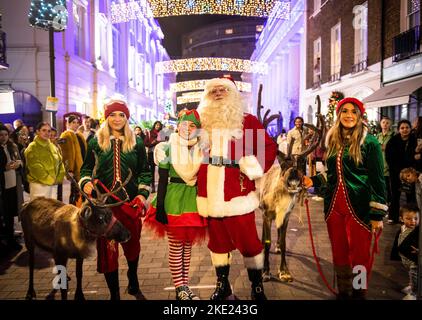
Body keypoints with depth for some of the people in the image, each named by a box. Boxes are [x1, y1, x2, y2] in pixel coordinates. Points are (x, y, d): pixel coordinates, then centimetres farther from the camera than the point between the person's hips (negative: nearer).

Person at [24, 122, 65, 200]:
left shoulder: (53, 146, 12)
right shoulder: (32, 147, -8)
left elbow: (60, 162, 14)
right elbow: (35, 167, -16)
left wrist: (58, 178, 0)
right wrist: (49, 179, -15)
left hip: (53, 184, 7)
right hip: (39, 184, -6)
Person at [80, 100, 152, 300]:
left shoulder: (136, 142, 6)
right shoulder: (96, 142, 5)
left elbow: (144, 171, 8)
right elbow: (86, 168, 12)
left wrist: (143, 193, -4)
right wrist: (85, 182, -8)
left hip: (131, 202, 1)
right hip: (104, 203, -1)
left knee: (133, 244, 12)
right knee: (107, 248, 1)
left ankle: (134, 285, 36)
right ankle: (114, 293, 17)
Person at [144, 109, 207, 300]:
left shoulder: (201, 149, 4)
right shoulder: (168, 148, -3)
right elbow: (162, 180, -4)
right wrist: (159, 207, -8)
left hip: (194, 199, 3)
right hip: (174, 198, -3)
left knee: (188, 244, 11)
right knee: (176, 246, 3)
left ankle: (184, 285, 23)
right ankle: (179, 288, 14)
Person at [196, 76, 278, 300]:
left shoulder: (246, 120, 2)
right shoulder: (203, 121, 12)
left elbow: (269, 147, -1)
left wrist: (252, 170, -8)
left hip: (237, 191, -3)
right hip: (210, 193, 3)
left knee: (247, 241, 2)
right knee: (217, 240, 13)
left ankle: (257, 287, 19)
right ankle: (222, 285, 29)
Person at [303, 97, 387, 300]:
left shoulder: (369, 142, -7)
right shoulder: (333, 141, 10)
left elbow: (378, 180, -9)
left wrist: (378, 214, -12)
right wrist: (313, 181, 1)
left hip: (359, 207, -5)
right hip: (334, 205, 5)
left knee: (359, 254, 5)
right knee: (338, 252, 15)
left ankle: (359, 293, 24)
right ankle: (342, 292, 32)